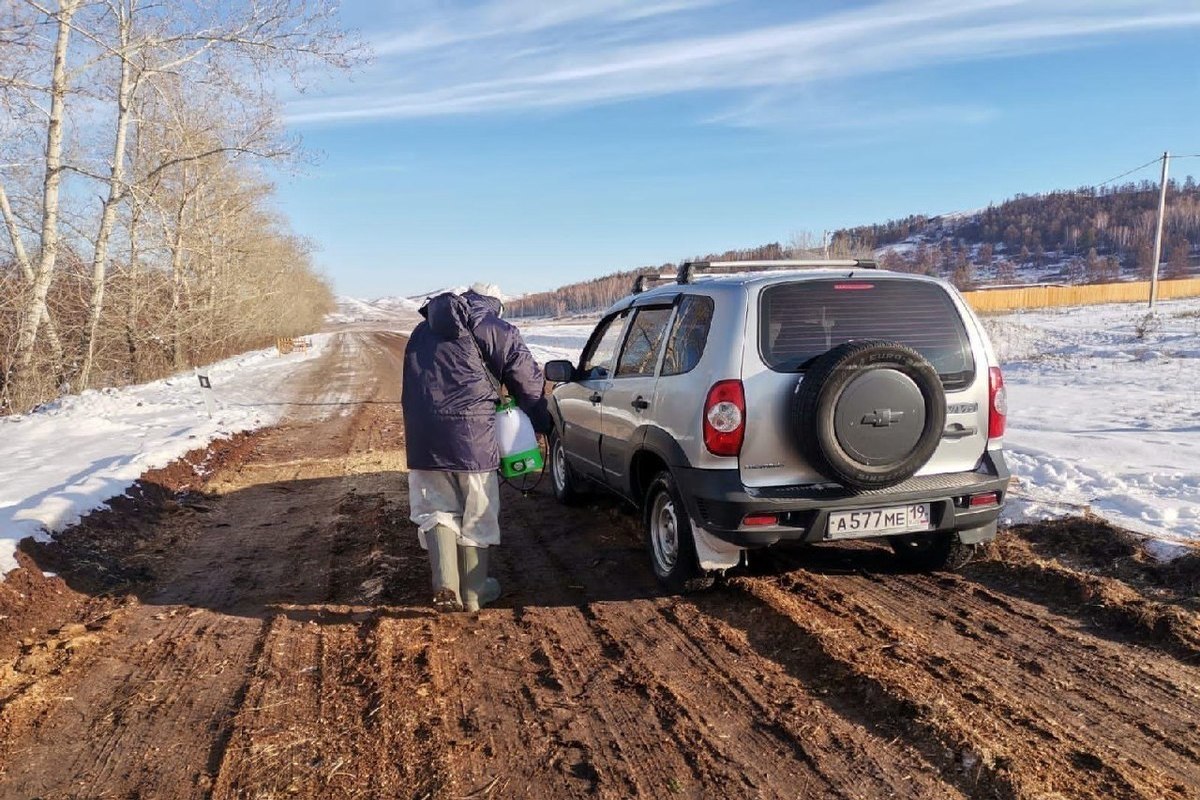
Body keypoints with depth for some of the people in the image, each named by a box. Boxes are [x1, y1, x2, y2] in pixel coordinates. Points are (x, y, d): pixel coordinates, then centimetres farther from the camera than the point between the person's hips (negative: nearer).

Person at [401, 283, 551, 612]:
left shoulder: (423, 331, 22)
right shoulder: (499, 332, 4)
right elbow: (530, 384, 5)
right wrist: (543, 424, 19)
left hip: (422, 435, 4)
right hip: (472, 433, -4)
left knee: (436, 509, 15)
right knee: (476, 516, 10)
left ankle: (445, 585, 0)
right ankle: (473, 591, 21)